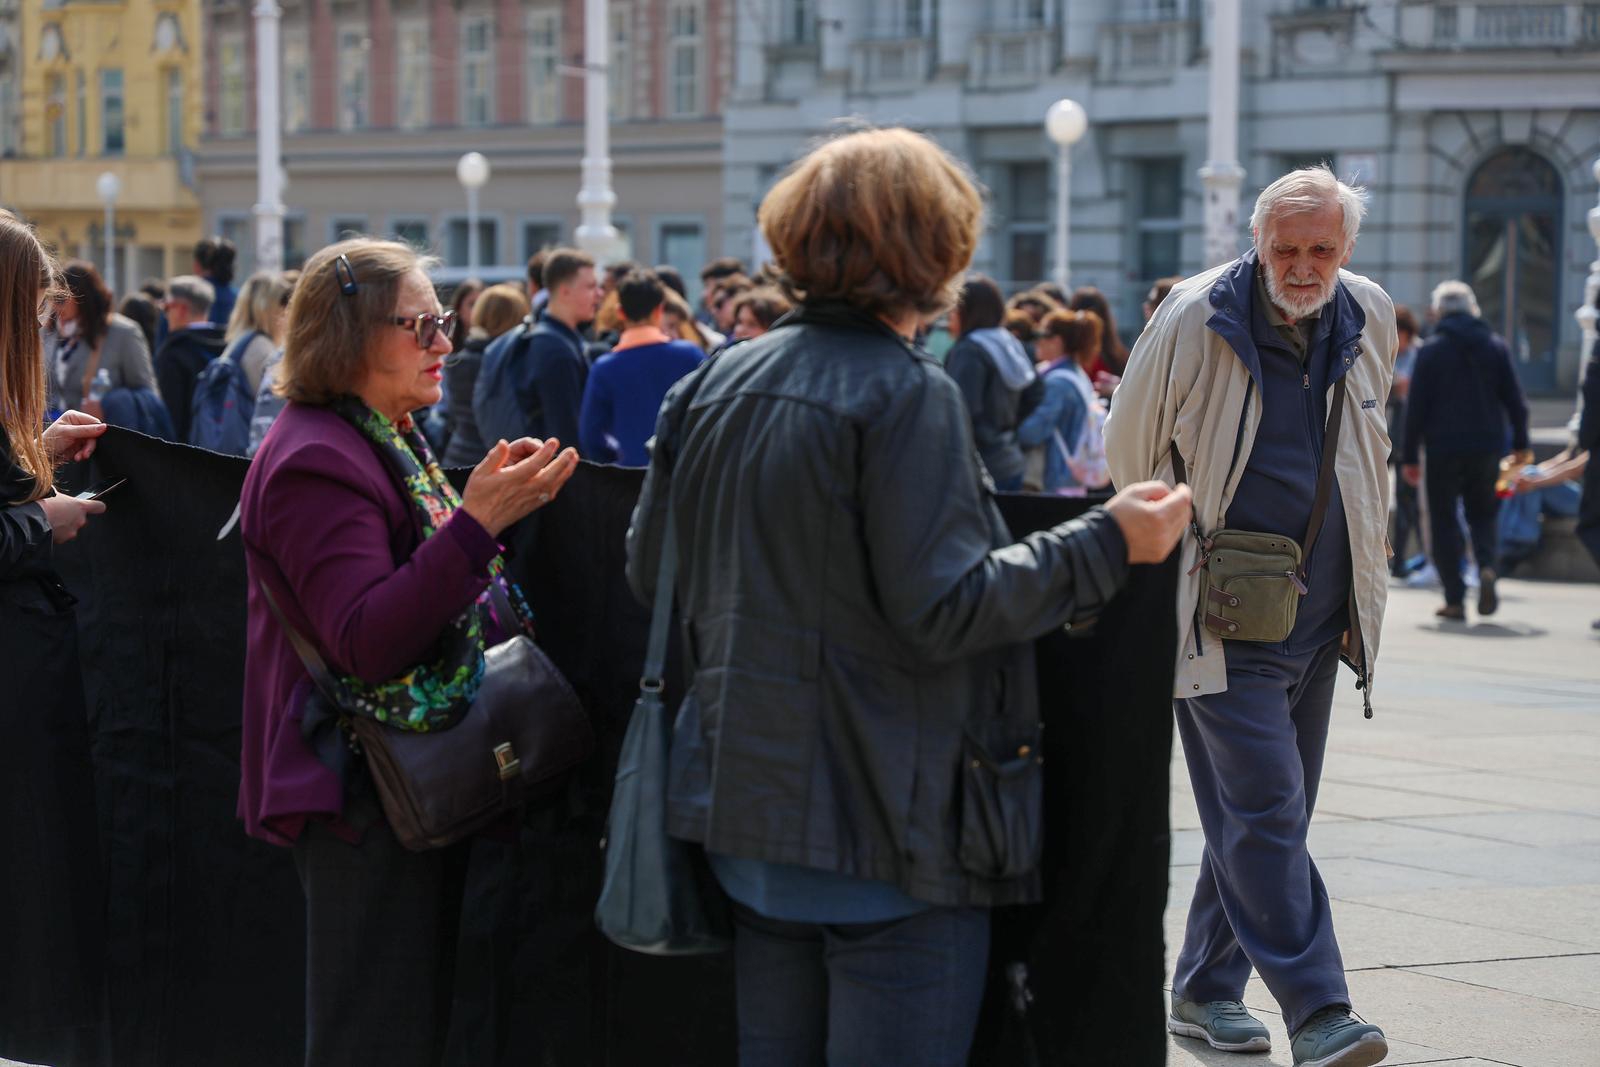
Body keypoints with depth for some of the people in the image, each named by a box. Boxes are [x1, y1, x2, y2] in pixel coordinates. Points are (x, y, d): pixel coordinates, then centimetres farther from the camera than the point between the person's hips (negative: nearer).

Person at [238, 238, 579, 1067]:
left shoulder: (392, 442, 16)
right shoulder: (318, 460, -17)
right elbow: (368, 643, -27)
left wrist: (502, 505, 11)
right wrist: (477, 523, -32)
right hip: (360, 797, -10)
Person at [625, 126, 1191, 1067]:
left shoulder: (718, 384, 8)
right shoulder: (908, 395, -15)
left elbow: (649, 571, 14)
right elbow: (941, 610, -20)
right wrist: (1108, 541, -14)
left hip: (746, 808, 8)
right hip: (882, 819, -8)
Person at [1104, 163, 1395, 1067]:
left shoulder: (1370, 320, 4)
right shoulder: (1194, 321, -13)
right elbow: (1131, 451, -1)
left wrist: (1365, 574, 20)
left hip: (1319, 615, 6)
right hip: (1224, 617, -6)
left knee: (1266, 814, 12)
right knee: (1266, 810, -12)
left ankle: (1207, 989, 24)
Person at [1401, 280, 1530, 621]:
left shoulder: (1432, 349, -4)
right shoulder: (1495, 346, 5)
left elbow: (1416, 405, -5)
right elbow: (1514, 399, 5)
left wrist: (1410, 456, -1)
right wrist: (1520, 443, 14)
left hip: (1444, 448, -3)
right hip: (1487, 447, 3)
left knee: (1444, 522, 4)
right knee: (1482, 513, 17)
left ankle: (1455, 599, -1)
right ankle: (1487, 566, -13)